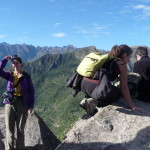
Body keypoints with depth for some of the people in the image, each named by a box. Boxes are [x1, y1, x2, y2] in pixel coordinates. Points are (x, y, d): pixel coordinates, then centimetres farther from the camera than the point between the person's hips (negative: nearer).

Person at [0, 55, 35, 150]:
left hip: (22, 103, -2)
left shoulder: (26, 76, 1)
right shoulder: (10, 75, 10)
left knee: (20, 129, 4)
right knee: (9, 128, 4)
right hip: (10, 103, 2)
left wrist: (31, 106, -6)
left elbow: (31, 91, -1)